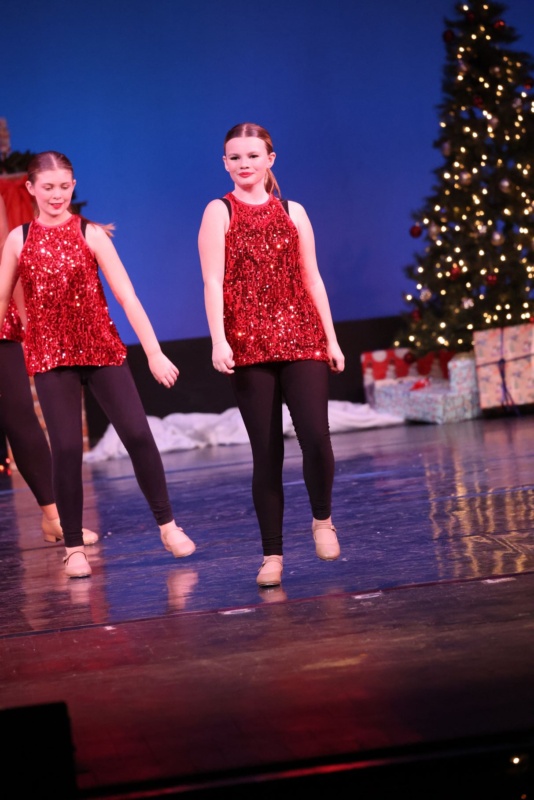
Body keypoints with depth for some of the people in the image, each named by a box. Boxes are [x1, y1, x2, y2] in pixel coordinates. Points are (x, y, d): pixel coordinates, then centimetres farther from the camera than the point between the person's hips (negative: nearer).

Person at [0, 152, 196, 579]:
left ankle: (168, 525, 13)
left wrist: (154, 352, -11)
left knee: (138, 434, -6)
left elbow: (127, 296, -6)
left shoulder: (90, 234, -2)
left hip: (102, 348, 0)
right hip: (50, 355, 1)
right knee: (66, 449, -3)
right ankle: (74, 547, 10)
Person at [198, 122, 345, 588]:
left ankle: (322, 519, 13)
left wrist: (330, 338, 10)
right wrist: (219, 340, -17)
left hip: (301, 337, 2)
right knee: (266, 452, -1)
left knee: (316, 437, -14)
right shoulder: (219, 212, 4)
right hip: (248, 343, -2)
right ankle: (272, 554, 8)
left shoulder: (292, 212, 13)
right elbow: (213, 282, -5)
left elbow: (312, 278, 14)